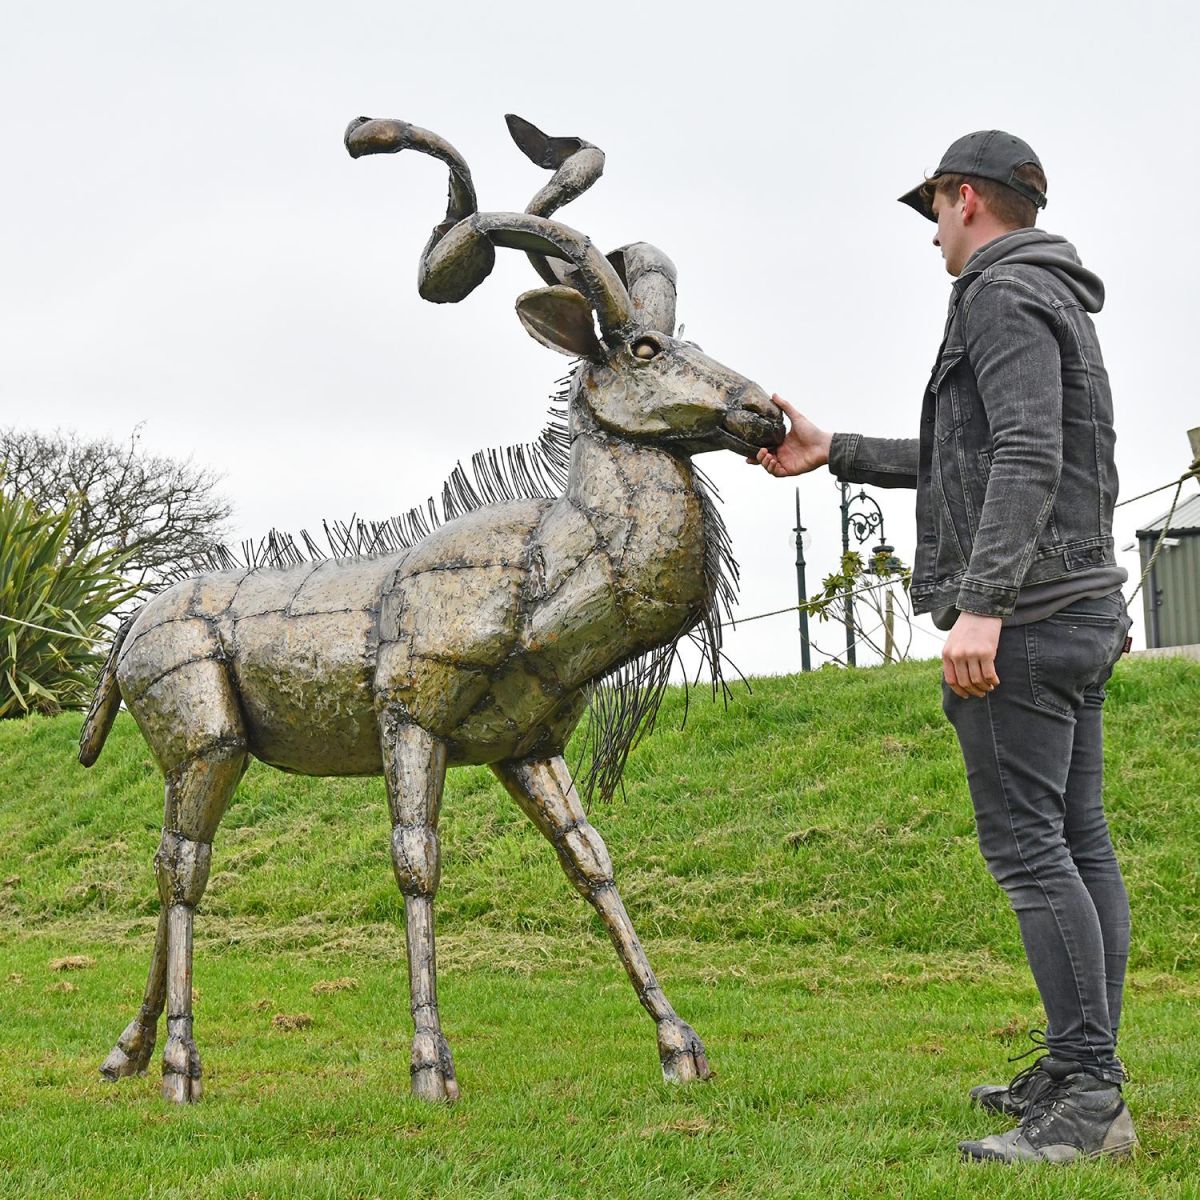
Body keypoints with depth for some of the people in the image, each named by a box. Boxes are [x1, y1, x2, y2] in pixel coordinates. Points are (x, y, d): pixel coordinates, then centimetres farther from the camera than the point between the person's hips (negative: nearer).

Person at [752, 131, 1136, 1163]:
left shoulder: (1006, 296, -9)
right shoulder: (1059, 304, 23)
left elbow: (1026, 459, -23)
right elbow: (961, 460, 29)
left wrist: (981, 605, -29)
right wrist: (833, 452, 31)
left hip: (1021, 616, -10)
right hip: (1083, 612, 10)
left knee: (1027, 845, -11)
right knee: (1077, 843, 9)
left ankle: (1088, 1099, -11)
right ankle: (1084, 1074, 14)